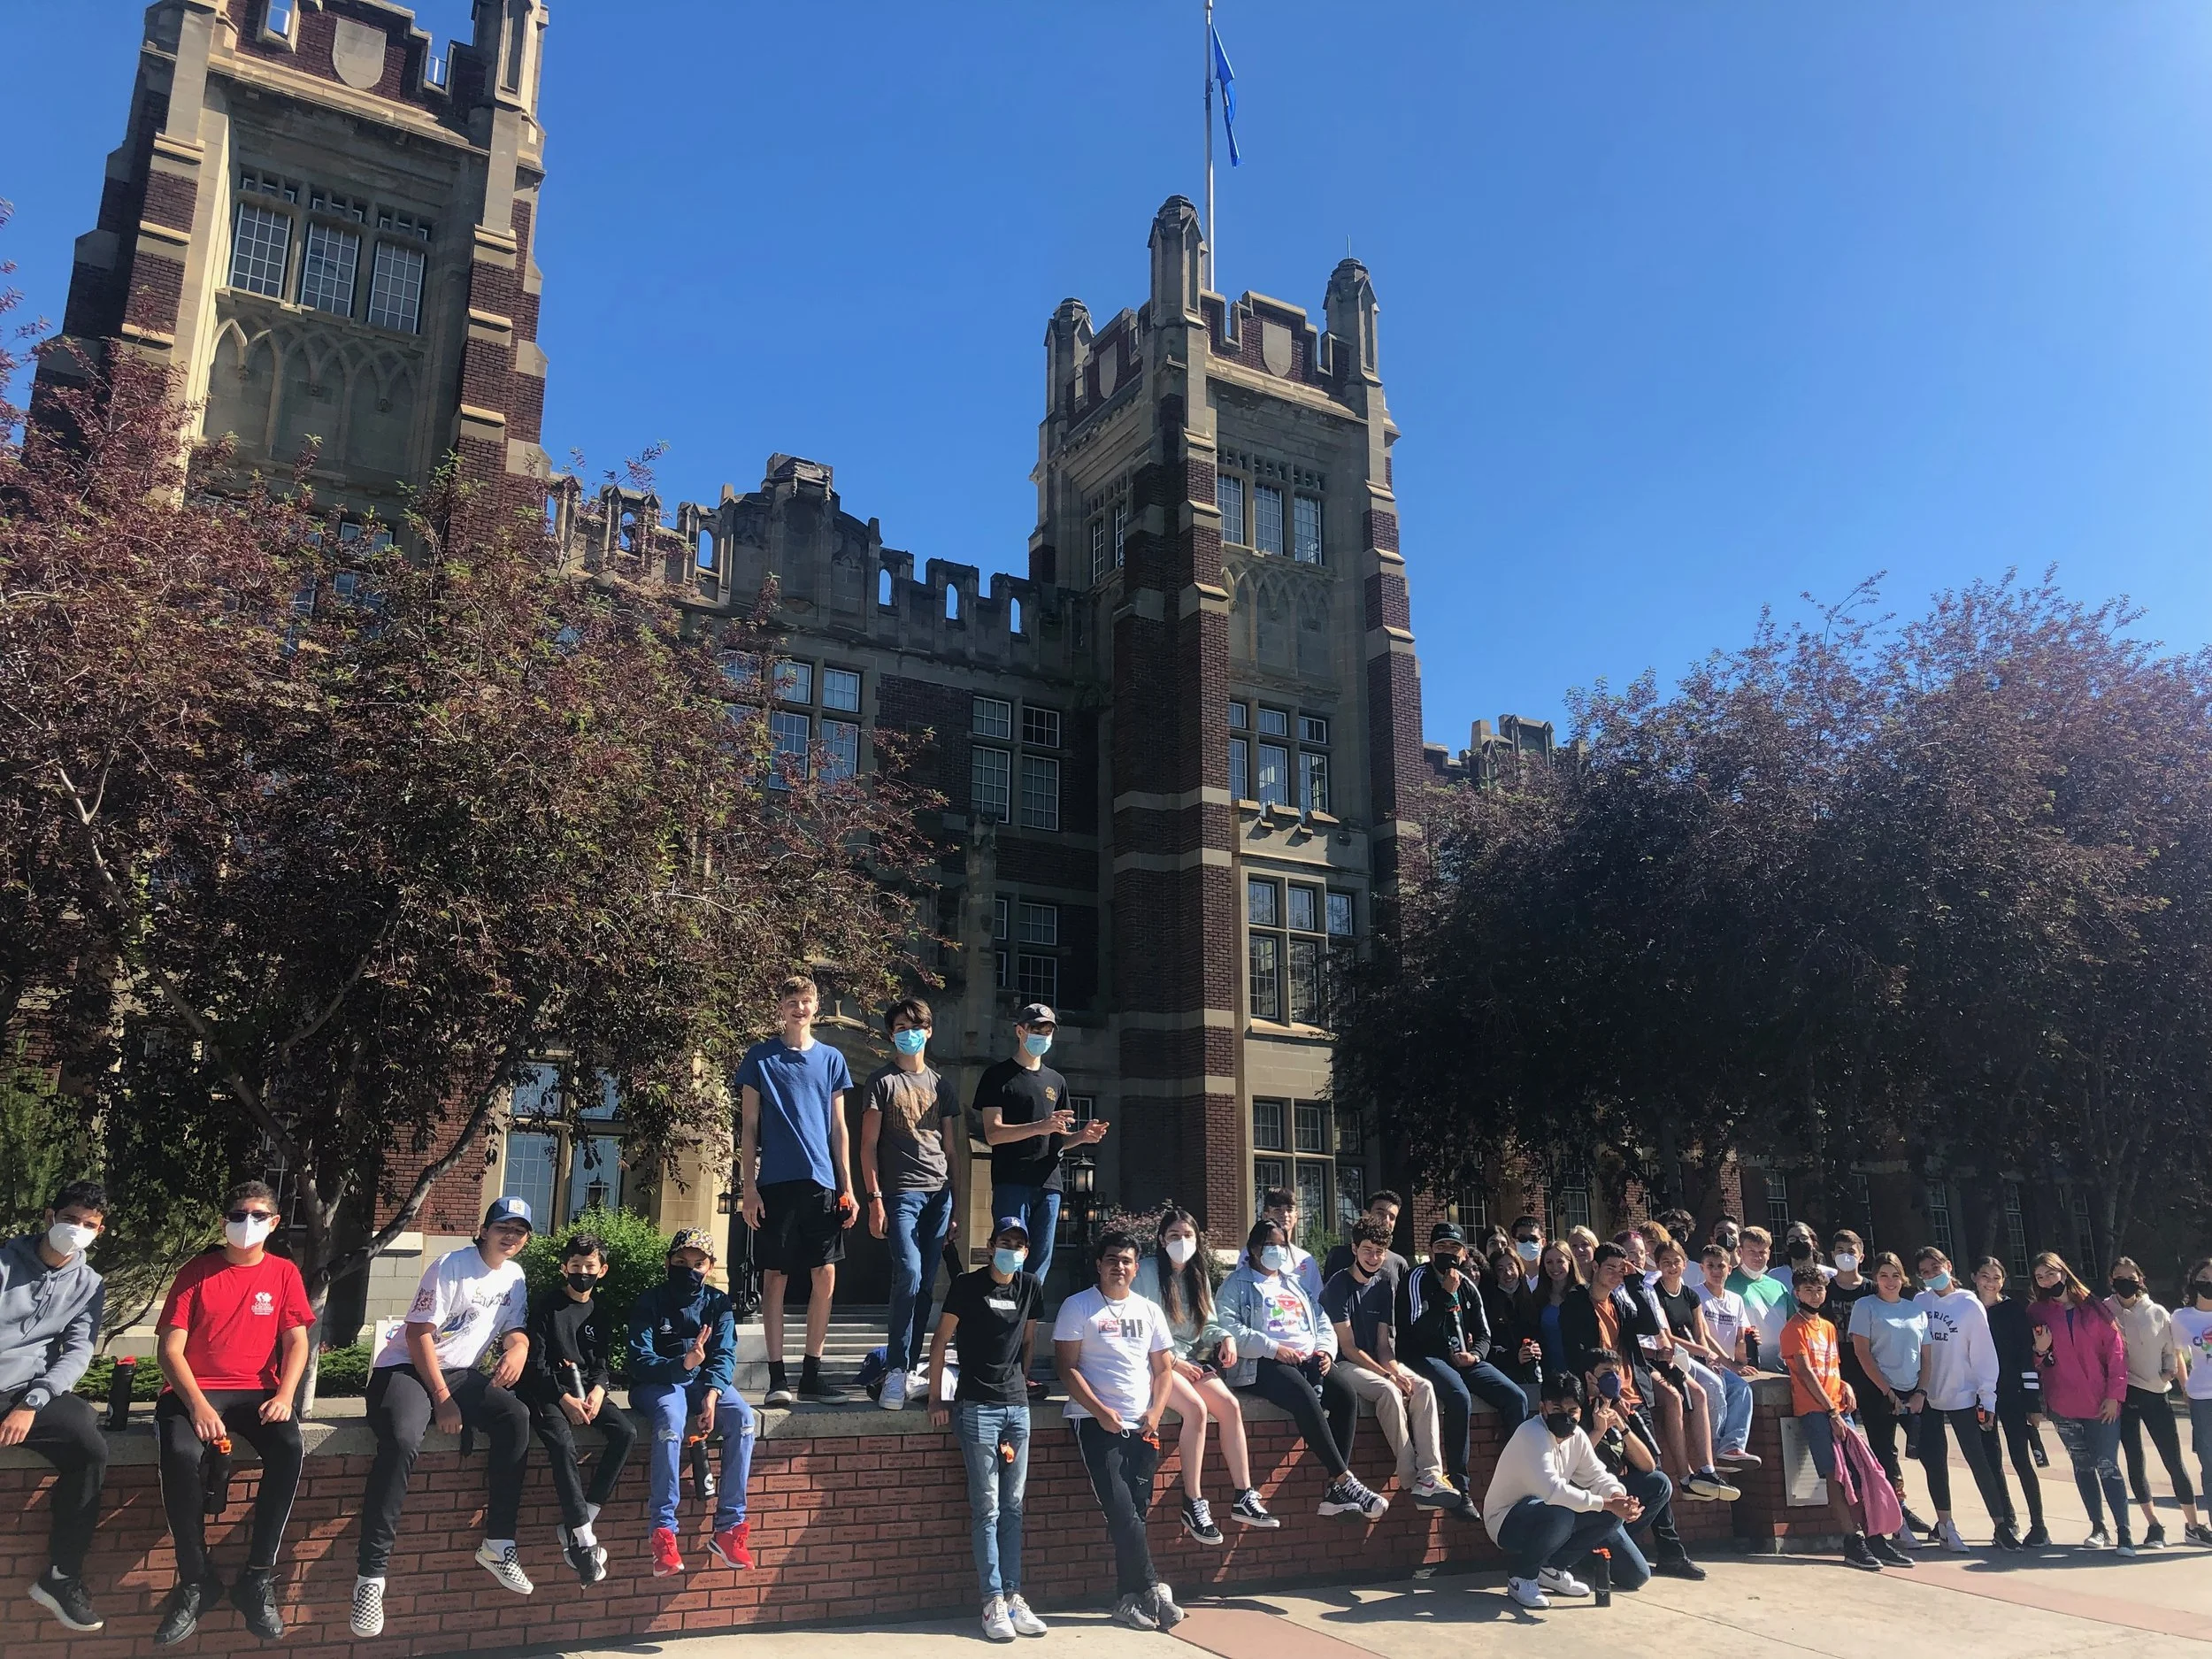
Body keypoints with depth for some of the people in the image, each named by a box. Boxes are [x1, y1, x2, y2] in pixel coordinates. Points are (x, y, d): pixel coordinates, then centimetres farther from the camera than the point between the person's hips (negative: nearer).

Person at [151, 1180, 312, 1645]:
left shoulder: (284, 1273, 8)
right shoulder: (197, 1271, 2)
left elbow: (296, 1343, 5)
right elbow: (170, 1349, -4)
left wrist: (285, 1396, -15)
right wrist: (198, 1407, -18)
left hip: (257, 1392, 1)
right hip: (194, 1390, -1)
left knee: (290, 1448, -30)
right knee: (180, 1455, -34)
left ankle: (257, 1579, -17)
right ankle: (196, 1580, -15)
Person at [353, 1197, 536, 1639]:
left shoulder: (514, 1276, 7)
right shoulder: (451, 1267, -13)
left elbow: (514, 1329, 10)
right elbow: (419, 1335, -16)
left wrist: (518, 1349, -17)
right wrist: (443, 1399, -18)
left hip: (459, 1373, 6)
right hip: (405, 1367, -6)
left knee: (517, 1418, -20)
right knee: (402, 1442, -34)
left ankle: (498, 1545, -12)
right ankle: (370, 1574, -28)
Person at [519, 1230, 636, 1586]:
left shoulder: (599, 1312, 13)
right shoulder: (546, 1306, -1)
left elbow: (604, 1363, 12)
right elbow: (536, 1362, -7)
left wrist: (598, 1390, -11)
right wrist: (564, 1399, -18)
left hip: (586, 1389, 5)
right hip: (546, 1390, -5)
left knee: (626, 1432, -20)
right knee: (562, 1441, -32)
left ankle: (577, 1525, -16)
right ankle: (584, 1538, -28)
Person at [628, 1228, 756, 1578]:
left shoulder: (718, 1303, 3)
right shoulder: (649, 1303, -6)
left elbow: (724, 1355, -6)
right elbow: (640, 1362, -15)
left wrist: (711, 1395, -25)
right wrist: (683, 1364, -33)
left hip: (704, 1381, 3)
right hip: (657, 1382, -3)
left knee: (743, 1418, -26)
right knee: (671, 1421, -37)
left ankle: (729, 1528, -24)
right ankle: (663, 1532, -35)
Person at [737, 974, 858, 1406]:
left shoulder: (831, 1059, 11)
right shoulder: (760, 1058, 4)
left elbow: (838, 1128, 13)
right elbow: (749, 1127, 3)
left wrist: (847, 1188, 8)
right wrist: (748, 1187, -4)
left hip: (822, 1183, 3)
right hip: (776, 1183, -2)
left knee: (825, 1277, 2)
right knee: (775, 1277, 1)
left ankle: (812, 1372, 13)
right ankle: (777, 1376, 8)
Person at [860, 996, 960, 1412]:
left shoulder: (940, 1085, 17)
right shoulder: (883, 1082, 5)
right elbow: (868, 1145, 0)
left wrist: (956, 1205, 14)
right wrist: (875, 1198, -9)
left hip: (939, 1192, 4)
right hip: (901, 1192, -4)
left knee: (926, 1284, 3)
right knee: (909, 1276, -16)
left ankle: (911, 1366, 11)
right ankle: (896, 1372, -10)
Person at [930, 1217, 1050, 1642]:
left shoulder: (1031, 1286, 8)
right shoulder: (967, 1285, -5)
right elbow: (941, 1341, -3)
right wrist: (936, 1399, -6)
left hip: (1017, 1404, 5)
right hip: (977, 1406, -4)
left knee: (1013, 1507, 7)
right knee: (987, 1508, -4)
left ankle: (1013, 1596, 11)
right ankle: (993, 1602, 1)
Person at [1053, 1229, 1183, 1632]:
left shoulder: (1149, 1311, 14)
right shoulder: (1078, 1307, 1)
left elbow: (1164, 1369, 15)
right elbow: (1067, 1367, -4)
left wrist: (1155, 1412, -2)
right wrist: (1101, 1411, -13)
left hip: (1142, 1426, 4)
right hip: (1096, 1421, -4)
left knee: (1136, 1512, 3)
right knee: (1121, 1511, -13)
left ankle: (1130, 1599, 11)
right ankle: (1154, 1590, -5)